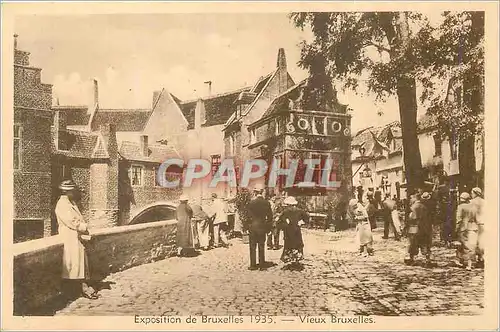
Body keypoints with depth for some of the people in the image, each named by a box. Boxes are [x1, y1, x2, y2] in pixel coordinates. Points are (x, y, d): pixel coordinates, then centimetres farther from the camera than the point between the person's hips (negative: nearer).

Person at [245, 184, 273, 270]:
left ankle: (253, 265, 7)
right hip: (262, 228, 3)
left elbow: (248, 216, -9)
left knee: (253, 247, 6)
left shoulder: (251, 203, -12)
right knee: (262, 247, 11)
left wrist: (247, 226, 1)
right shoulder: (267, 203, -1)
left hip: (253, 227, -3)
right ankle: (262, 264, 12)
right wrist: (268, 227, 10)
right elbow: (270, 216, 2)